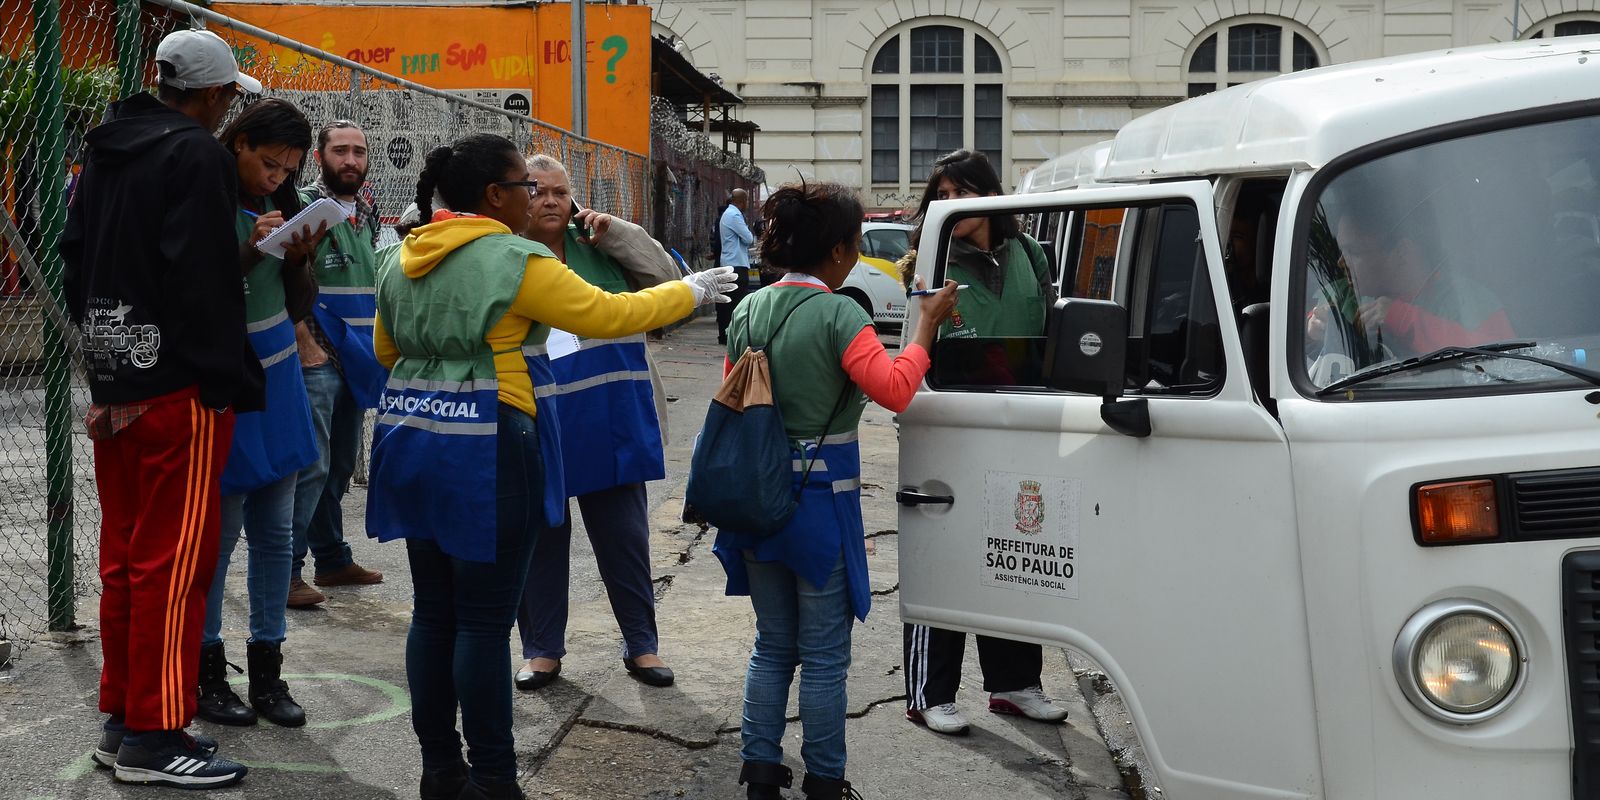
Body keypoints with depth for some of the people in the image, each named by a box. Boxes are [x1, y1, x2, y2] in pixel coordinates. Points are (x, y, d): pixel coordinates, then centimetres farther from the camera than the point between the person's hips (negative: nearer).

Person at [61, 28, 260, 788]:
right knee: (172, 561, -4)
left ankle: (120, 718, 20)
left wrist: (102, 351, 19)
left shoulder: (105, 151, 15)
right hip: (177, 385, -8)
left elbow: (75, 258, 18)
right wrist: (228, 379, -14)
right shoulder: (196, 155, -11)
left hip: (114, 381, 9)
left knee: (123, 556, 13)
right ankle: (154, 737, -1)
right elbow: (202, 279, -18)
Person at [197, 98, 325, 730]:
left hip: (277, 386, 7)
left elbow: (299, 309, 10)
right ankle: (207, 673, 11)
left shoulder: (278, 207, 8)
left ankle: (266, 672, 16)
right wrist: (248, 254, -24)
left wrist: (300, 258, -7)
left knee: (275, 533, 8)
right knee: (219, 534, -2)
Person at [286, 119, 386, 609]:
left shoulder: (366, 213, 16)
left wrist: (375, 348, 16)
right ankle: (285, 571, -7)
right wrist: (307, 345, -18)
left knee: (341, 464, 14)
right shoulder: (304, 205, -7)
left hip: (357, 359, 8)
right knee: (312, 464, -11)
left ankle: (332, 559, 23)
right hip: (317, 357, -8)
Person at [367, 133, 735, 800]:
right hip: (484, 454, -7)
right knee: (484, 621, -2)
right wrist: (691, 292, 4)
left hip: (413, 442, 8)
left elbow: (386, 350, 22)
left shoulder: (404, 263, 10)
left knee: (434, 613, 12)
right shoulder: (515, 262, -12)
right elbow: (607, 315, -9)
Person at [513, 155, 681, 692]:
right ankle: (543, 649, 23)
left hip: (611, 423, 2)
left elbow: (664, 277, 0)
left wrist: (616, 233, -10)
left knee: (624, 536, 9)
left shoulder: (599, 247, 6)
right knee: (541, 537, 9)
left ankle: (641, 643, 21)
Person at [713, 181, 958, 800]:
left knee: (772, 644, 18)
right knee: (824, 656, 6)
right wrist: (926, 325, -14)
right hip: (821, 498, -6)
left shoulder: (749, 310, 5)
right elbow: (894, 389, -25)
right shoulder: (837, 314, -15)